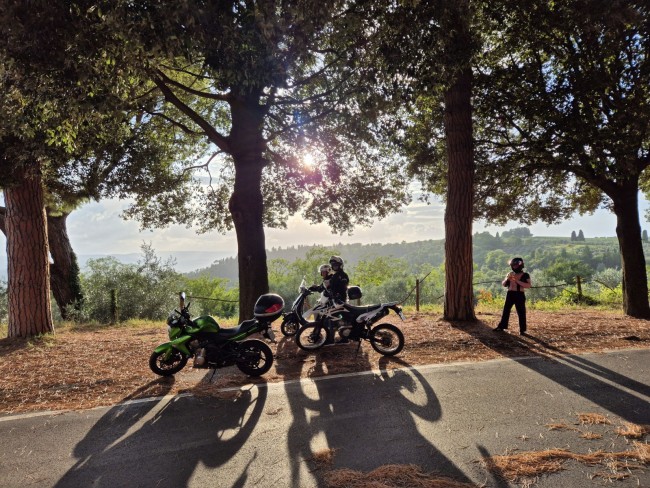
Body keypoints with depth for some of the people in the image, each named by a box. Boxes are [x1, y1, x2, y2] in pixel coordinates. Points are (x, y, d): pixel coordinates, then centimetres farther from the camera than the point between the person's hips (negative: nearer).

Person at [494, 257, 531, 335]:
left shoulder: (525, 275, -4)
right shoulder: (510, 274, 11)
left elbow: (528, 285, -16)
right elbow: (503, 284, 13)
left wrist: (517, 281, -23)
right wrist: (507, 279, -8)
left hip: (519, 295, -5)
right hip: (510, 294, 5)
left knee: (521, 312, -1)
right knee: (506, 310, 8)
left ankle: (522, 330, 9)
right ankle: (501, 326, 17)